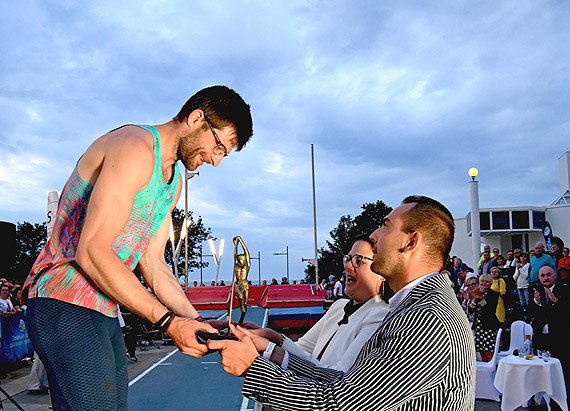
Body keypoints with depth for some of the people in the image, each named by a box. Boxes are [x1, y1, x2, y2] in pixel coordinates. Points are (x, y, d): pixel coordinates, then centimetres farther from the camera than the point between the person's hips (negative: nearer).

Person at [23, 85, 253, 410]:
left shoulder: (174, 182, 17)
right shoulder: (135, 148, -15)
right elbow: (92, 252, -23)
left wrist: (196, 320, 1)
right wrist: (168, 321, -22)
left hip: (105, 312, 10)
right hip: (67, 307, -10)